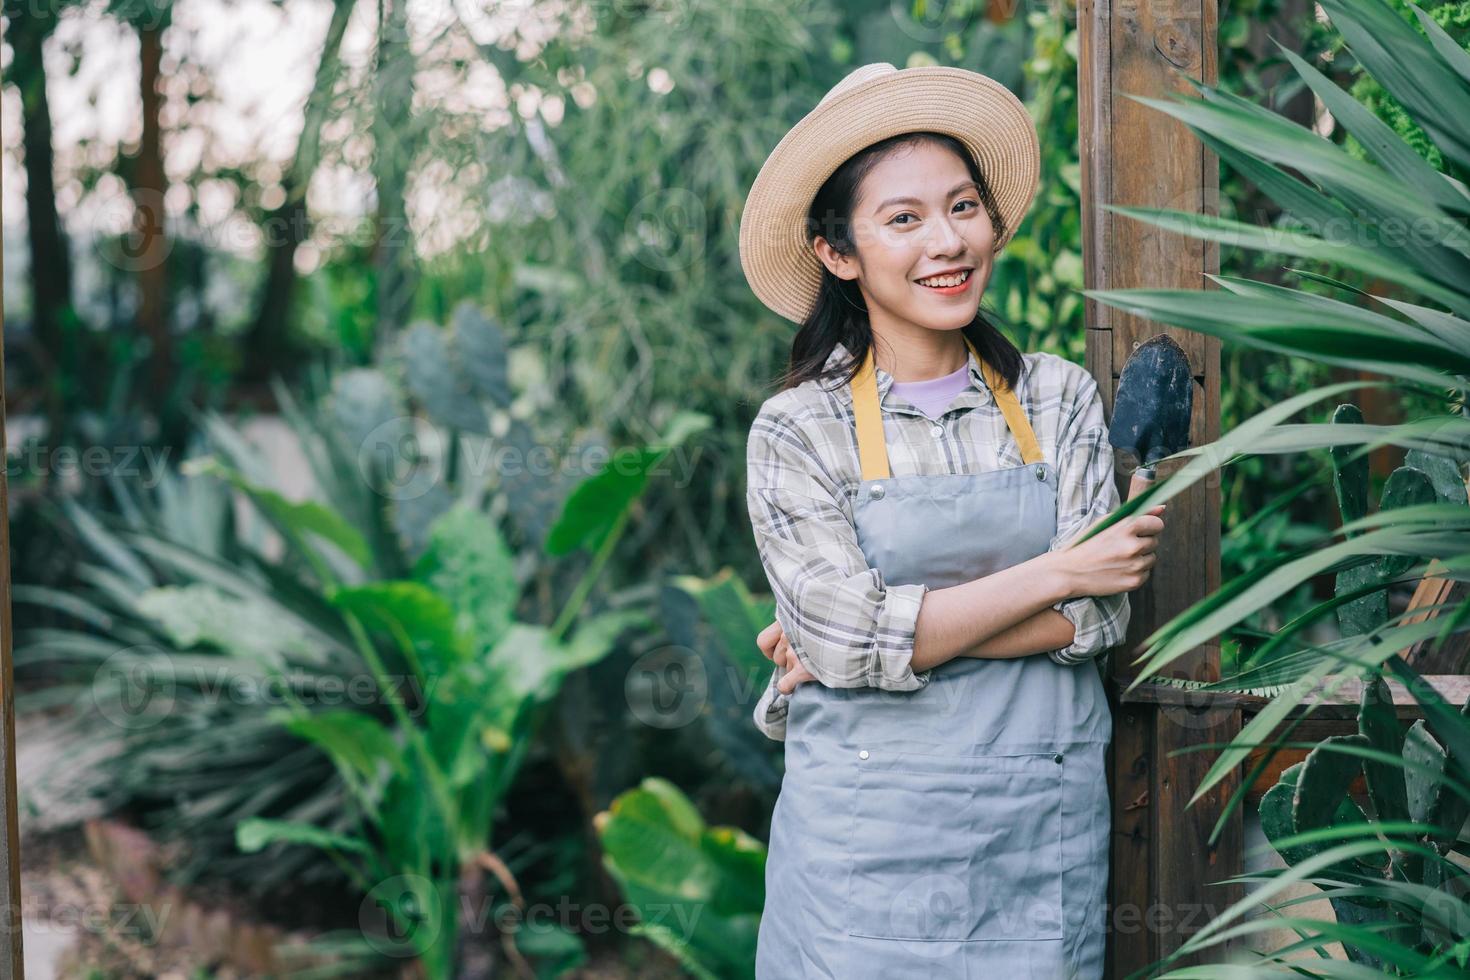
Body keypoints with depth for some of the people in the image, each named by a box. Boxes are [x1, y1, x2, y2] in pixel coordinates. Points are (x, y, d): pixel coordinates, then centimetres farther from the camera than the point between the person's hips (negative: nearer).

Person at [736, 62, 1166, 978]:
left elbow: (1099, 616, -6)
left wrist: (885, 634, -13)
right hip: (870, 832, -2)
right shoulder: (796, 430, -5)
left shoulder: (1060, 397, 2)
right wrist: (1053, 573, -12)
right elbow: (849, 640, -15)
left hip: (1048, 827, 2)